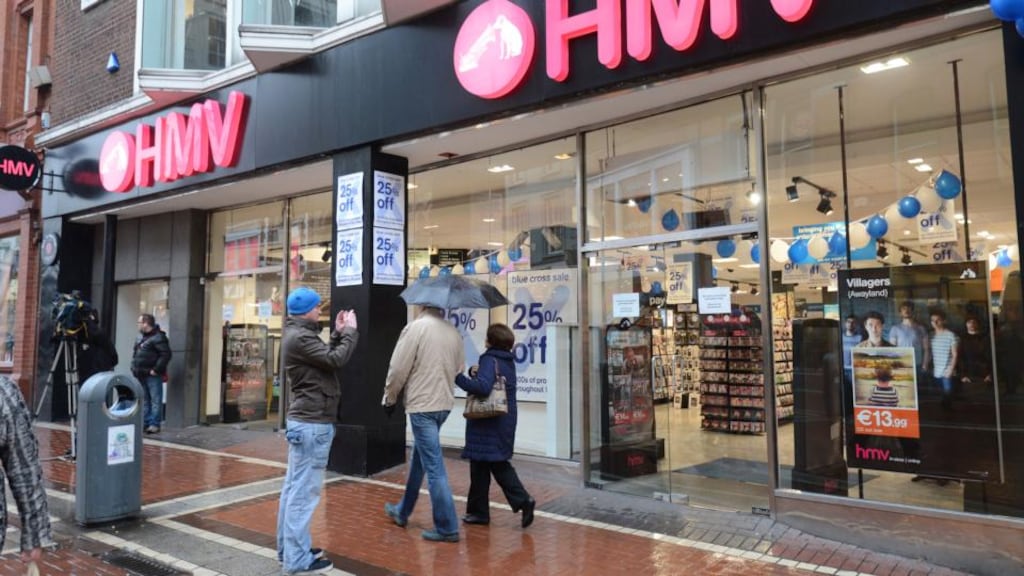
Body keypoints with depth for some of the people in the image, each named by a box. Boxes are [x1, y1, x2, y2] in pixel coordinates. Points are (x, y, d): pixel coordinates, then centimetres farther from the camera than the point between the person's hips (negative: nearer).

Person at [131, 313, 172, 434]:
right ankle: (145, 422, 22)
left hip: (152, 375, -9)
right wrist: (134, 367, 14)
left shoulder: (158, 337, -14)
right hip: (141, 374, 10)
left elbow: (166, 355, -20)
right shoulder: (140, 337, 15)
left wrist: (156, 370, -20)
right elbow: (135, 354, 26)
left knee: (155, 399, -4)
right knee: (144, 399, 15)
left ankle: (154, 424, -2)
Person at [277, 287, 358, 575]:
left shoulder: (299, 334, 16)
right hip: (312, 422, -11)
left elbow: (327, 357, 18)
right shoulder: (299, 337, -18)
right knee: (304, 490, -6)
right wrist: (350, 330, -11)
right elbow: (336, 359, -23)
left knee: (294, 486, 15)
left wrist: (338, 333, 10)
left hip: (305, 420, 11)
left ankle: (289, 548, 26)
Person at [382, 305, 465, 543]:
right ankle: (402, 512, 37)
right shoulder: (453, 332, 4)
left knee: (433, 466, -2)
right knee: (419, 459, 21)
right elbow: (459, 369, 9)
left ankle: (447, 528, 2)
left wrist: (389, 398, 3)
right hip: (444, 403, 7)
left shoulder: (416, 327, -14)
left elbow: (398, 368, -12)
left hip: (421, 405, -7)